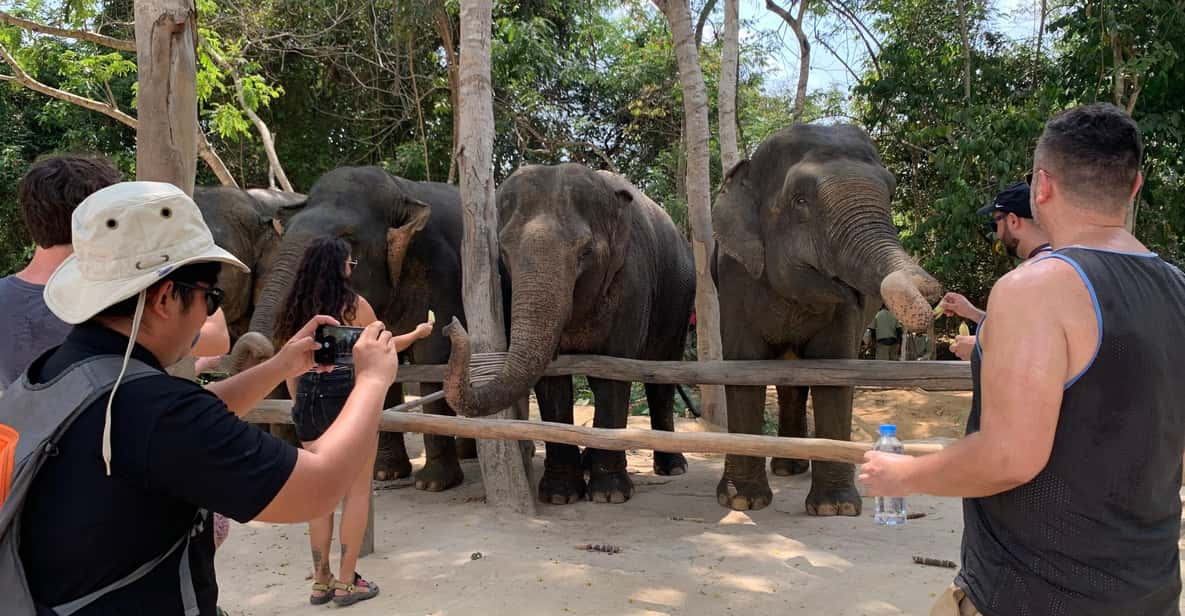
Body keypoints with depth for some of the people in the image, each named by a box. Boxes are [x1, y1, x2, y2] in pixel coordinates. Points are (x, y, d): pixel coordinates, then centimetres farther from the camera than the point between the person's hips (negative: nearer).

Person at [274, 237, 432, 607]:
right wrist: (418, 333, 22)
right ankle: (347, 582, 8)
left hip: (310, 399, 5)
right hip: (348, 397, -5)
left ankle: (321, 581, 19)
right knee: (356, 492, 5)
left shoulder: (297, 309, 6)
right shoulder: (354, 305, -8)